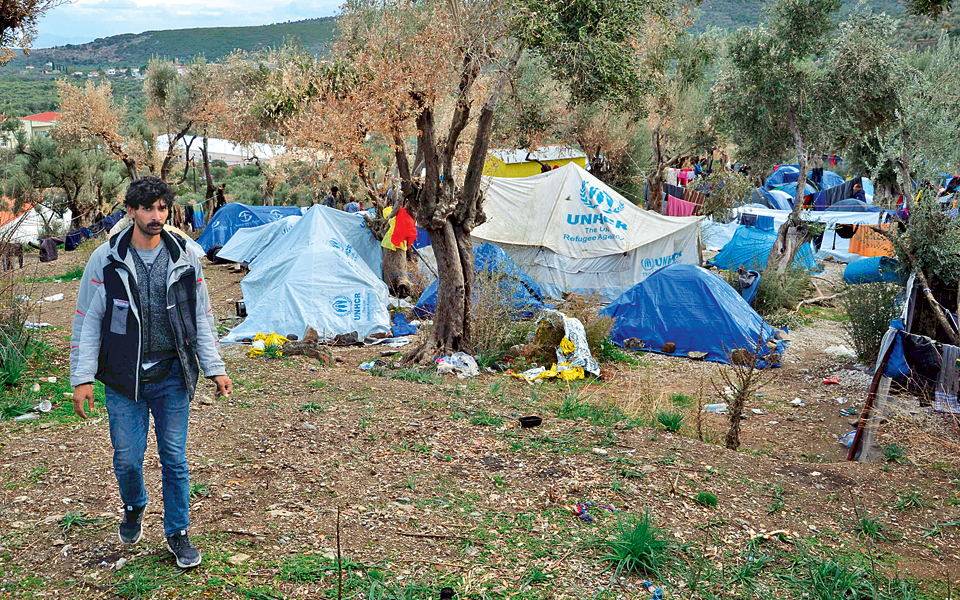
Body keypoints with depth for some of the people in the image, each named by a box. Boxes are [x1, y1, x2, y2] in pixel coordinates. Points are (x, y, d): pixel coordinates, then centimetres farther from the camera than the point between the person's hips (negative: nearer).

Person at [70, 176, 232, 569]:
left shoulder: (185, 258, 0)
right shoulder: (105, 260, -5)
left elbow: (201, 317, 7)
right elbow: (87, 322, 0)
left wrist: (215, 368, 5)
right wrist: (82, 378, -4)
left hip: (171, 378, 1)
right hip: (122, 379, -1)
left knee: (174, 459, 5)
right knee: (127, 460, 5)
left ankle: (177, 533, 23)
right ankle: (134, 507, 38)